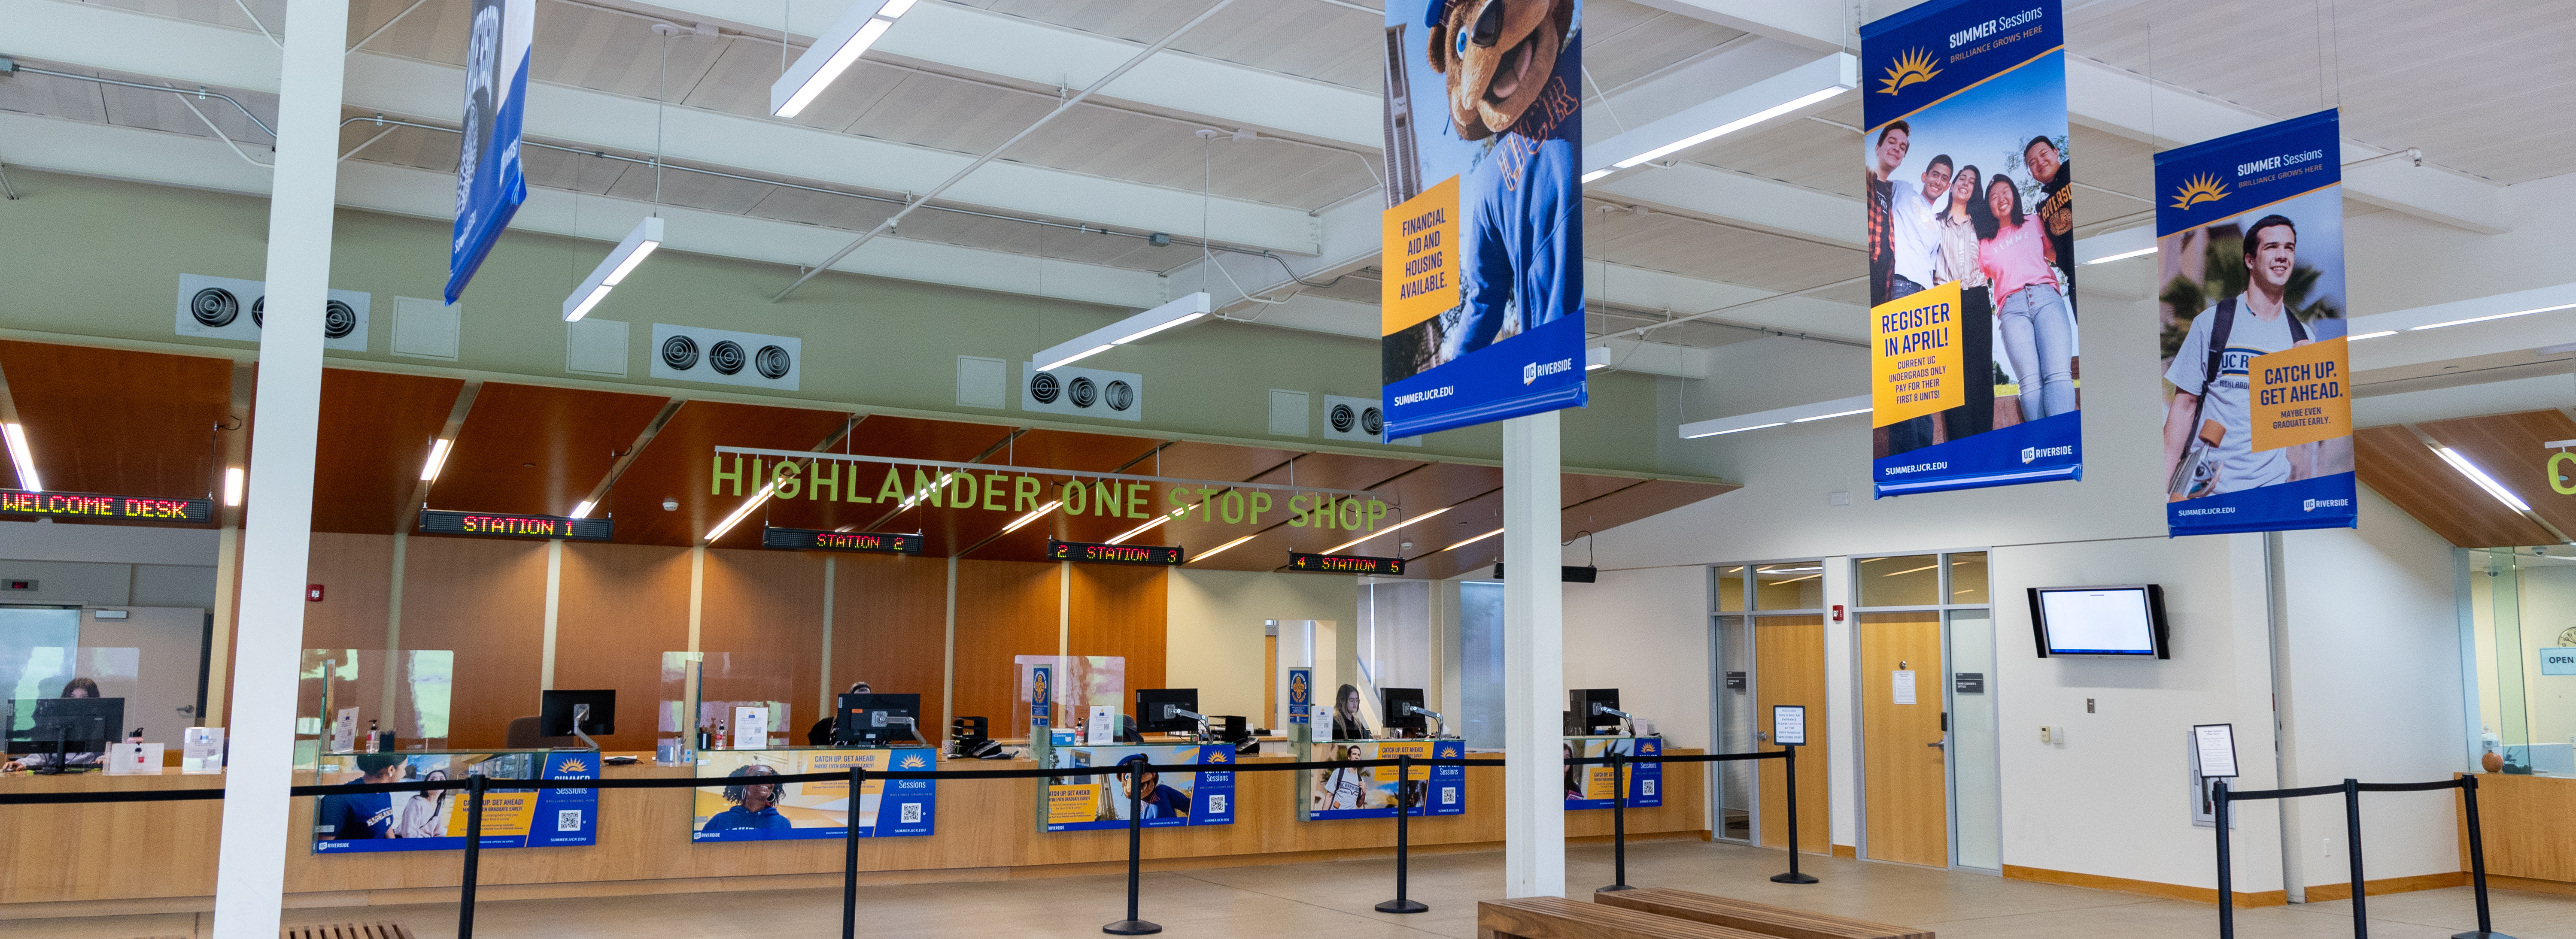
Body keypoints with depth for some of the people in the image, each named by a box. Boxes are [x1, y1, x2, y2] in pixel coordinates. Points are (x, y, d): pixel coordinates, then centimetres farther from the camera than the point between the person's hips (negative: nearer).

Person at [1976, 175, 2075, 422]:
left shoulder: (2034, 223, 25)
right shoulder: (1984, 242, 25)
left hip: (2046, 297, 0)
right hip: (2012, 307, 0)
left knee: (2058, 374, -22)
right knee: (2031, 381, -20)